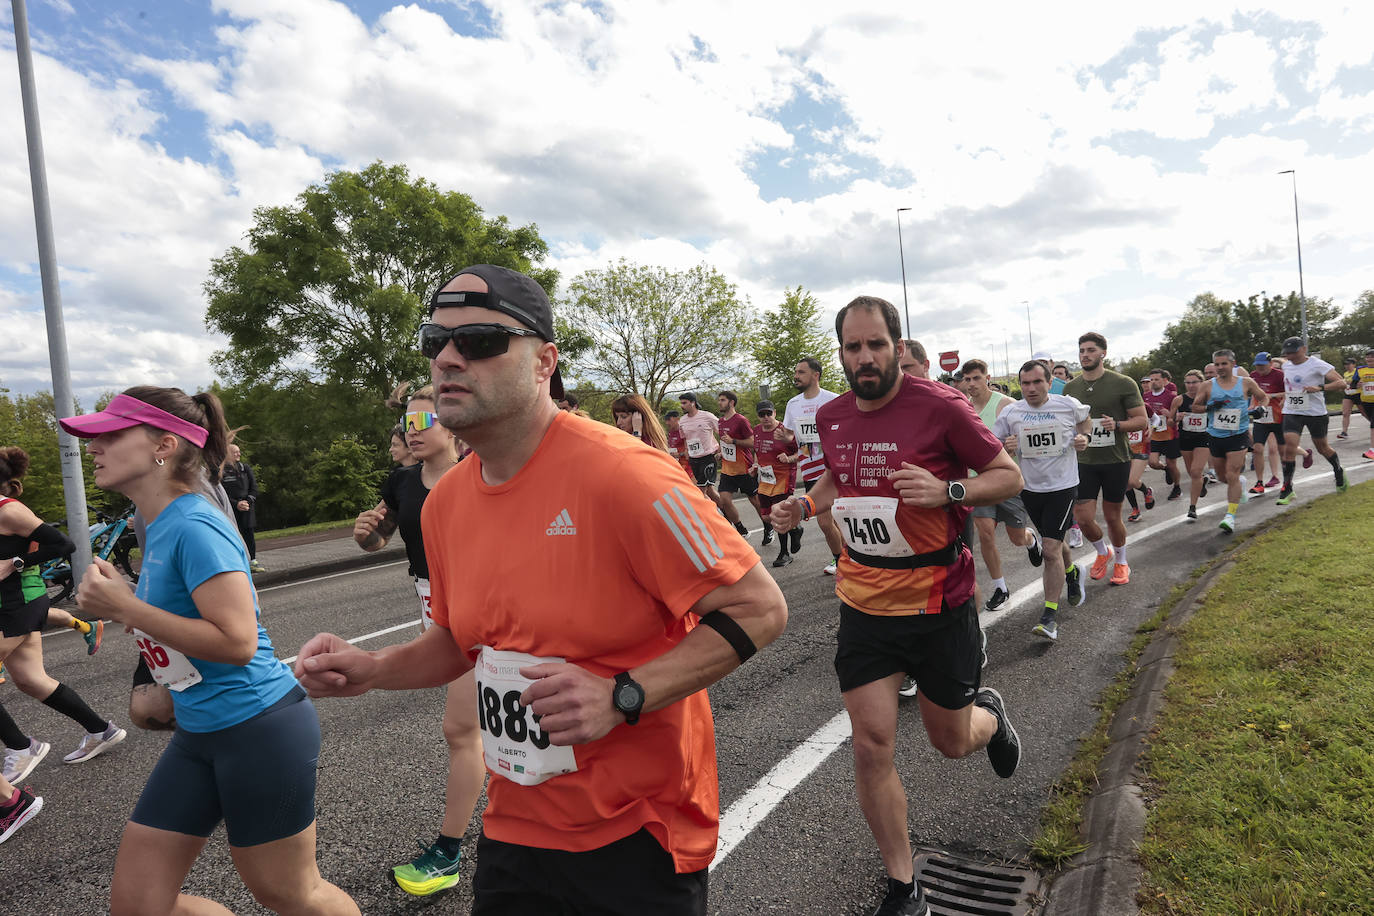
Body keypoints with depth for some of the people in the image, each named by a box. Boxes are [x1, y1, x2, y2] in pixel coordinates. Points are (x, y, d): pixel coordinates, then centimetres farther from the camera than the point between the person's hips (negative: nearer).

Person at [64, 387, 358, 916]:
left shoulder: (195, 529, -20)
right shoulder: (160, 527, 7)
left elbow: (237, 642, -26)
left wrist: (124, 608, -21)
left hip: (260, 730, -9)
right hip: (198, 735, 9)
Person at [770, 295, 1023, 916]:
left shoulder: (940, 407, -14)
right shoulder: (830, 416, 1)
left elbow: (1009, 476, -6)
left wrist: (947, 491, -25)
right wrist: (806, 504, 0)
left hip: (939, 604, -3)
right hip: (863, 602, 3)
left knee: (951, 742, 14)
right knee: (871, 744, 0)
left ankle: (989, 713, 53)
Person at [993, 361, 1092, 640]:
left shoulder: (1069, 405, -7)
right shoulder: (1010, 413, -4)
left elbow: (1085, 421, 15)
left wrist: (1083, 439, -5)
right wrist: (1006, 447, -19)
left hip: (1062, 485, -3)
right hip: (1030, 487, 3)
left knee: (1051, 549, -12)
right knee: (1054, 541, 21)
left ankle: (1050, 616, -5)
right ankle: (1072, 574, 54)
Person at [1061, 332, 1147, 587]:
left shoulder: (1124, 384, -5)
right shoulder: (1070, 388, 6)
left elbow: (1142, 420, -5)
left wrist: (1117, 425, -22)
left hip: (1115, 461, -2)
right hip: (1084, 461, 2)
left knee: (1112, 517, 9)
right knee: (1082, 518, -5)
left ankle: (1121, 561, 33)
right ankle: (1102, 553, 26)